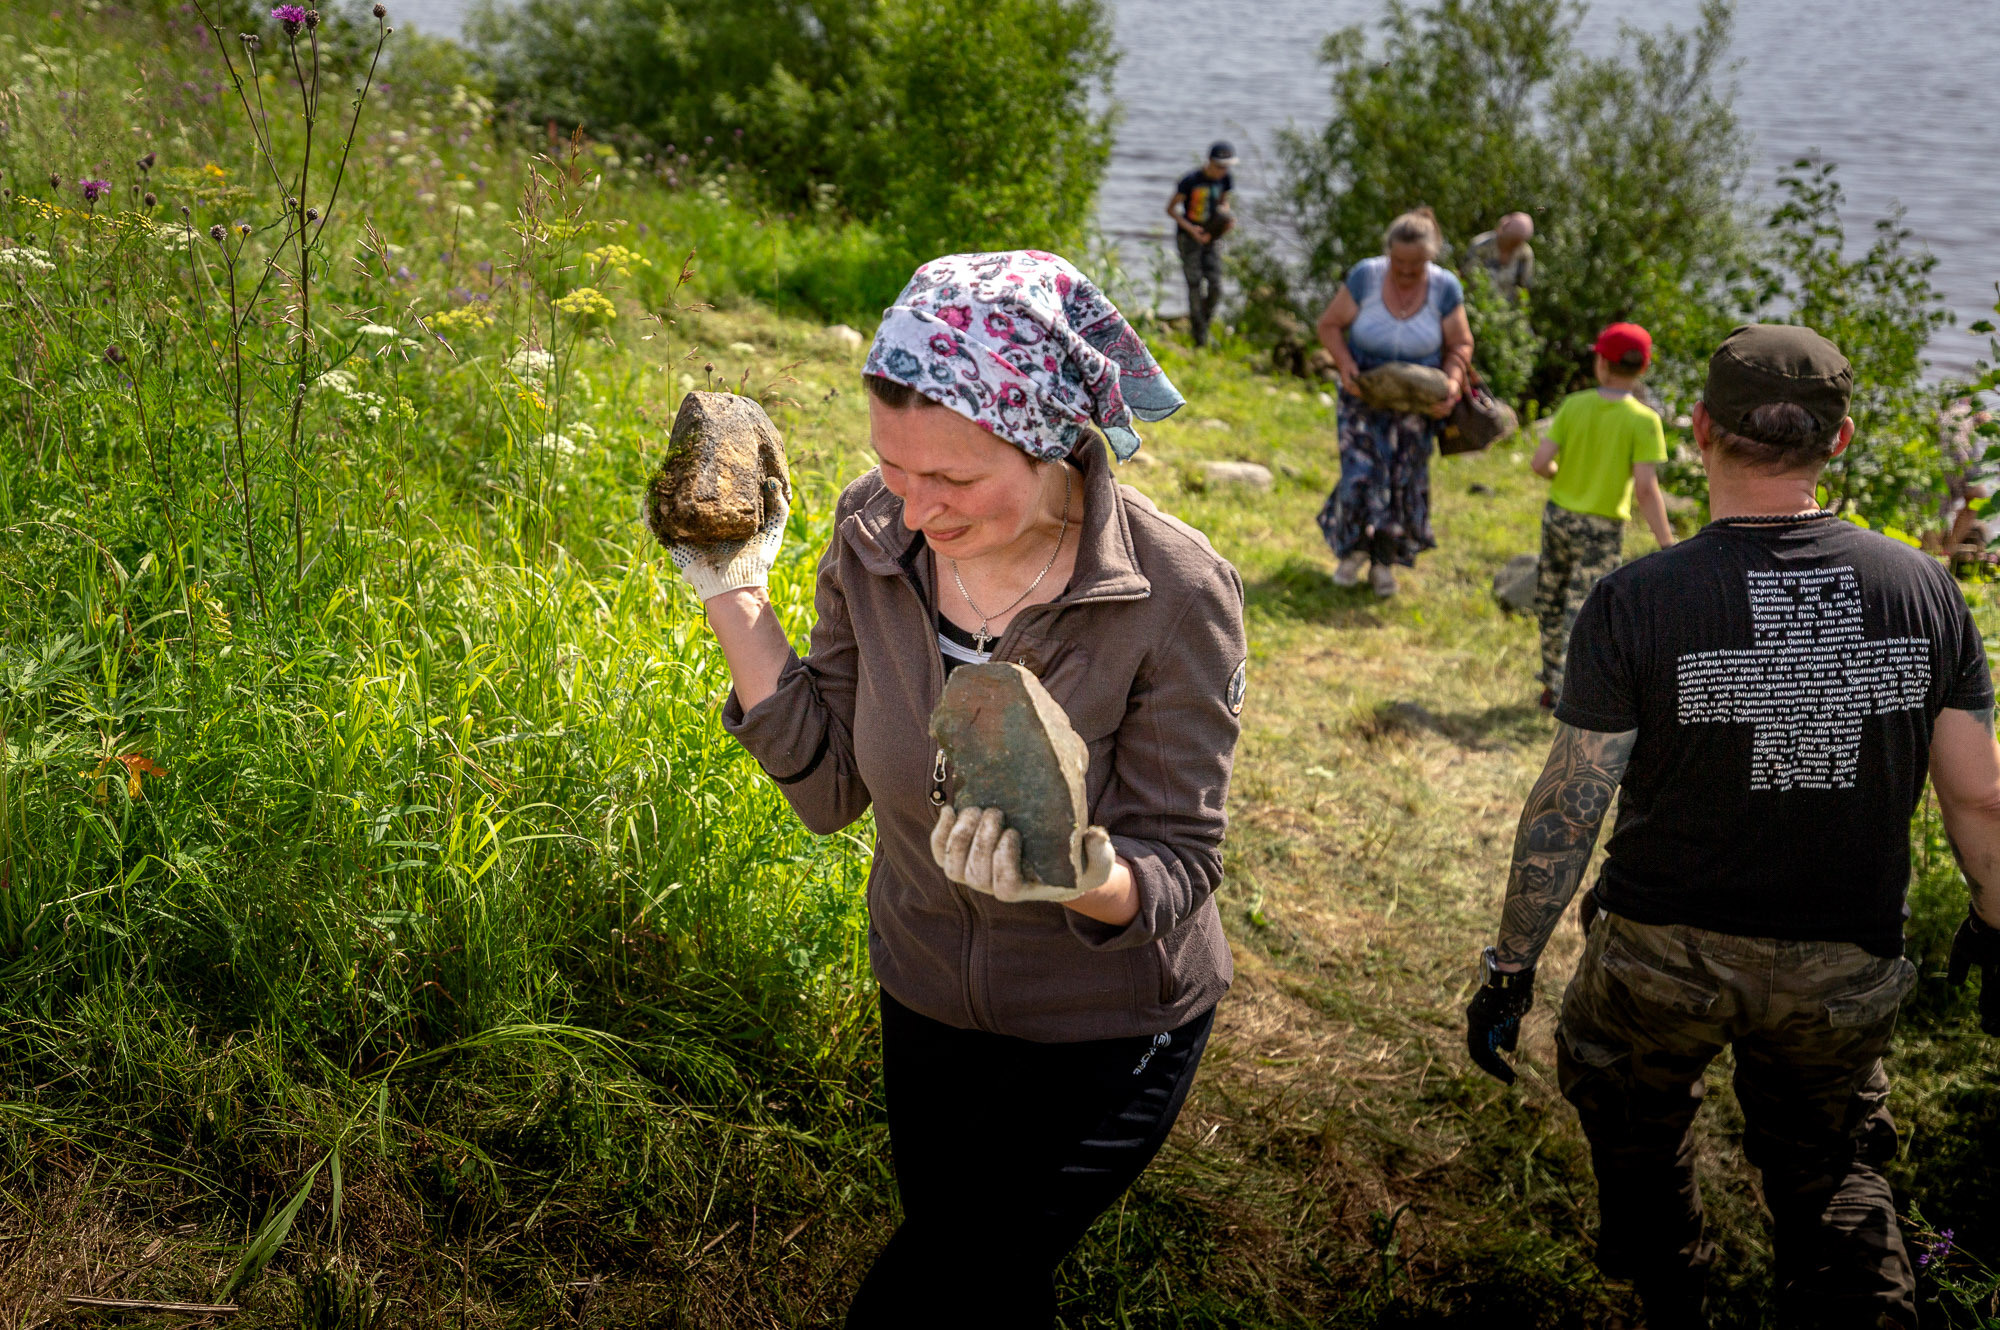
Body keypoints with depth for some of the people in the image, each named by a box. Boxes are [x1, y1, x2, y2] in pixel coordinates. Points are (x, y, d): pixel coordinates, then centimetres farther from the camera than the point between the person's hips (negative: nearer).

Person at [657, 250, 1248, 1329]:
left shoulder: (1172, 593, -27)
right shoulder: (874, 531, -16)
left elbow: (1178, 870, -21)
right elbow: (829, 790, -8)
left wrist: (1081, 872, -44)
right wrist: (735, 598, -17)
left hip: (1108, 1034, -4)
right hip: (927, 999, 4)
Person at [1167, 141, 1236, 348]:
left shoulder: (1225, 180, -1)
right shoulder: (1190, 181, -17)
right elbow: (1171, 208, -10)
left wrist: (1227, 218, -6)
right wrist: (1191, 229, -22)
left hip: (1212, 237, 4)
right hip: (1188, 237, -4)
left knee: (1216, 288, -4)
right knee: (1195, 287, -7)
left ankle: (1205, 323, 20)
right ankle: (1199, 338, 2)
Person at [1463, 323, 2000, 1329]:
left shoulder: (1635, 603, -18)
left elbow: (1568, 809, -16)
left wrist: (1510, 967, -6)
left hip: (1661, 954, -2)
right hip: (1842, 971, 2)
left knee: (1638, 1134, 26)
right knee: (1831, 1174, 24)